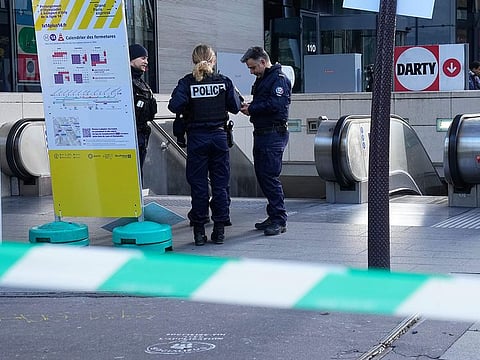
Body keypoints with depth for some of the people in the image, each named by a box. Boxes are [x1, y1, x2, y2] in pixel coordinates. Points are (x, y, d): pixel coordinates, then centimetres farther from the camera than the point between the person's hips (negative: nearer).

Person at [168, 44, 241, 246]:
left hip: (196, 138, -1)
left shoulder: (187, 82, -5)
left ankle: (199, 231, 7)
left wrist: (188, 108, 4)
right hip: (219, 136, 1)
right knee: (220, 184, 7)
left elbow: (175, 105, -16)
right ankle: (219, 230, 10)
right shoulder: (224, 81, 0)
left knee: (198, 184, 5)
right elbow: (235, 107, 1)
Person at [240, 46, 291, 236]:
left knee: (270, 176, -11)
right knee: (262, 176, 11)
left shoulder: (279, 79, -10)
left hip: (274, 135, -10)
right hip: (261, 134, 10)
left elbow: (277, 104, -22)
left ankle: (279, 220, -7)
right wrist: (249, 107, 4)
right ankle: (273, 216, 19)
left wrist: (252, 109, -14)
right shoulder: (261, 80, 21)